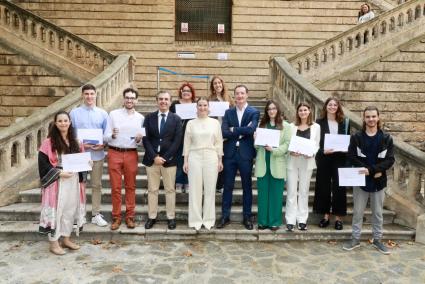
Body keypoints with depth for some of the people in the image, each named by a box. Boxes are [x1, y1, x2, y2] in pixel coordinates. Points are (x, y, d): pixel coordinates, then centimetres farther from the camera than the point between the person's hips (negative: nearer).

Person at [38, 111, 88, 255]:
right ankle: (53, 243, 12)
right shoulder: (49, 142, -8)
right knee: (56, 210, -1)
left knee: (70, 209, 12)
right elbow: (43, 164, -11)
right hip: (57, 182, -5)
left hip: (73, 181, 6)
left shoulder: (75, 141, 9)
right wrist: (59, 173, -20)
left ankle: (66, 239, 26)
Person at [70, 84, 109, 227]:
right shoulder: (74, 113, 0)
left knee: (96, 185, 9)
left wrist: (102, 145, -13)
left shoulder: (102, 113, 5)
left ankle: (96, 214, 20)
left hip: (97, 154, 2)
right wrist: (79, 144, -15)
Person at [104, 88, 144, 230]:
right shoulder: (113, 114, 0)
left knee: (130, 186, 8)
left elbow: (140, 142, 8)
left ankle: (130, 216, 20)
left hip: (131, 154, 1)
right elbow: (106, 137, -2)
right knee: (115, 187, 6)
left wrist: (139, 140, -14)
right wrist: (112, 135, -23)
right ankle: (116, 217, 18)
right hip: (114, 153, -1)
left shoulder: (140, 118, 5)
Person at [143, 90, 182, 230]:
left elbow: (177, 140, -5)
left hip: (169, 160, -1)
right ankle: (152, 217, 20)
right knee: (152, 190, 9)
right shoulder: (149, 117, 6)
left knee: (170, 190, 7)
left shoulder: (176, 119, 2)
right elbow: (145, 139, 0)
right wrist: (154, 156, -11)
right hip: (151, 159, 1)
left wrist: (165, 157, -13)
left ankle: (171, 217, 17)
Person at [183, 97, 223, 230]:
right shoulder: (191, 123, 5)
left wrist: (220, 160, 3)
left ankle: (208, 219, 15)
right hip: (194, 157, 0)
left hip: (211, 158, 0)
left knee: (210, 189, 4)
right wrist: (185, 161, 1)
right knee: (195, 189, 2)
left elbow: (219, 142, 6)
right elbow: (187, 143, 5)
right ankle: (196, 220, 12)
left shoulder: (215, 122, 5)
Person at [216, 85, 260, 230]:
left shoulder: (254, 112, 0)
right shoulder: (228, 112, 8)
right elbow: (224, 132, -6)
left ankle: (247, 217, 21)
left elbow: (251, 129, -18)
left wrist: (233, 130, -10)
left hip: (245, 153, -2)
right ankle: (225, 216, 19)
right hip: (230, 153, 2)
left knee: (247, 186, 9)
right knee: (227, 186, 8)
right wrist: (242, 131, -12)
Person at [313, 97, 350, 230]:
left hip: (340, 158, 1)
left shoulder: (344, 122, 7)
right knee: (324, 187, 5)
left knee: (339, 187, 2)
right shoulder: (319, 122, 2)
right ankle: (326, 215, 17)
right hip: (324, 158, -1)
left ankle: (338, 217, 13)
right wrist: (323, 151, -17)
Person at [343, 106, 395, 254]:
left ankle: (377, 240, 26)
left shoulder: (386, 138, 0)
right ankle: (355, 239, 20)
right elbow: (352, 157, -8)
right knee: (358, 212, 8)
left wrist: (372, 170, -21)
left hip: (379, 181, 1)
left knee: (378, 212, 12)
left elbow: (390, 160, -7)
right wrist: (369, 170, -19)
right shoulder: (356, 137, -2)